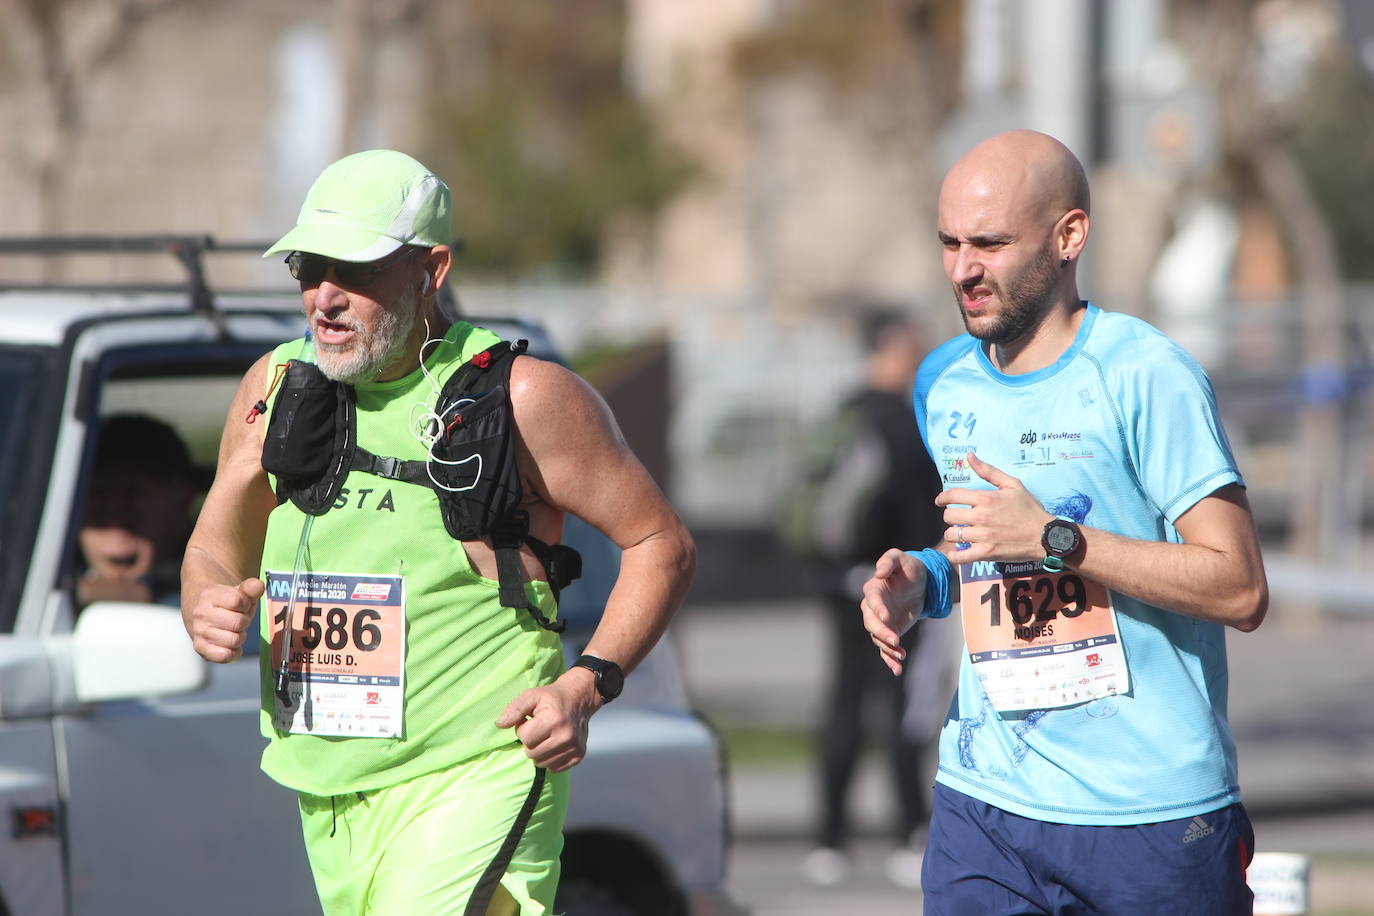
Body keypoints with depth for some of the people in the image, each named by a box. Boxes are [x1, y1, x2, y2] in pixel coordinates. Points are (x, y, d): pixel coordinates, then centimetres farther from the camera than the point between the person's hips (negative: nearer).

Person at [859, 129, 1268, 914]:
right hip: (984, 801, 5)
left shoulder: (1145, 377, -10)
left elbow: (1241, 591, -14)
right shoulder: (944, 385, 10)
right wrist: (921, 581, 4)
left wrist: (1056, 539, -20)